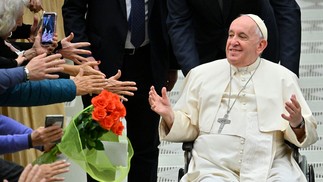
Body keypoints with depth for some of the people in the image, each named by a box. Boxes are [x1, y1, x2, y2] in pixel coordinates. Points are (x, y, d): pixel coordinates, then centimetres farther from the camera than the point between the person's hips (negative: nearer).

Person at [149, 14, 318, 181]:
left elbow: (309, 134, 10)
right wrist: (169, 116, -5)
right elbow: (188, 127, 14)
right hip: (215, 167, -1)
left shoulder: (283, 78, 13)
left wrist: (297, 124, -12)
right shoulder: (200, 75, 15)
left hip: (270, 168, 1)